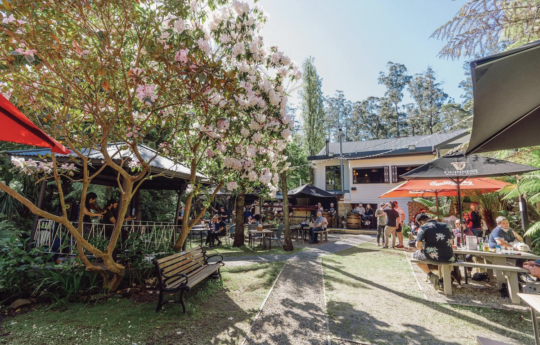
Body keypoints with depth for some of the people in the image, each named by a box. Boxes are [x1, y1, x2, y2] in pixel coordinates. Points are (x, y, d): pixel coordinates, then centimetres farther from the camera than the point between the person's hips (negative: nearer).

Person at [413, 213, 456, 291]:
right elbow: (451, 240, 17)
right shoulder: (445, 225, 10)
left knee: (415, 255, 20)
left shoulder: (423, 227, -6)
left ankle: (430, 274, 2)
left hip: (431, 256, -6)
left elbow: (418, 245, -11)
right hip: (448, 258, 6)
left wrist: (422, 250, 10)